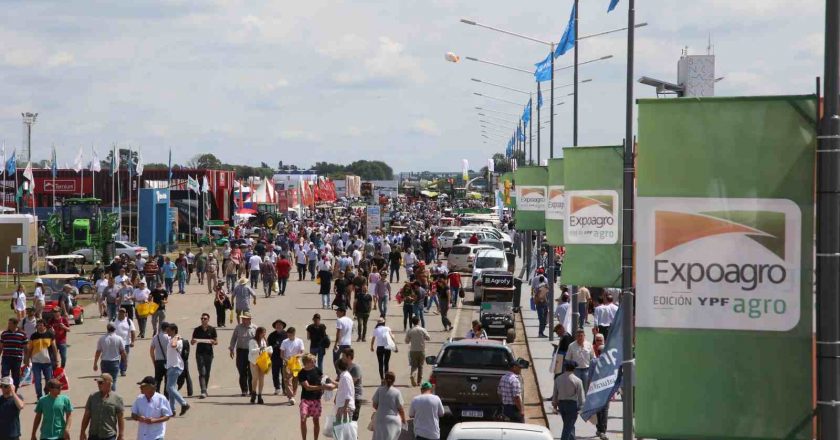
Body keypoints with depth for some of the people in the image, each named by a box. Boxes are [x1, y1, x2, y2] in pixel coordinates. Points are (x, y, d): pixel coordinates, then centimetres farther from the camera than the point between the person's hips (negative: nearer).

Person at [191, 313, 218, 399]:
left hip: (209, 353, 1)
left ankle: (205, 390, 23)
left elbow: (216, 342, 7)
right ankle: (203, 392, -18)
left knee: (207, 373, 8)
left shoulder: (212, 330, 4)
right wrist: (193, 341, -15)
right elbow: (192, 342, 9)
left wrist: (212, 342, -15)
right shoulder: (197, 330, 4)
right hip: (199, 353, -1)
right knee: (202, 373, -11)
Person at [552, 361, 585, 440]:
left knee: (569, 425, 20)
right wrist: (581, 407, 3)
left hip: (561, 404, 5)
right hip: (572, 404, -5)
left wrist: (555, 406, 19)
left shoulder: (558, 379, 4)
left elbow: (555, 394, 9)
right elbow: (581, 396, -8)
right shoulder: (577, 380, -11)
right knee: (568, 427, -2)